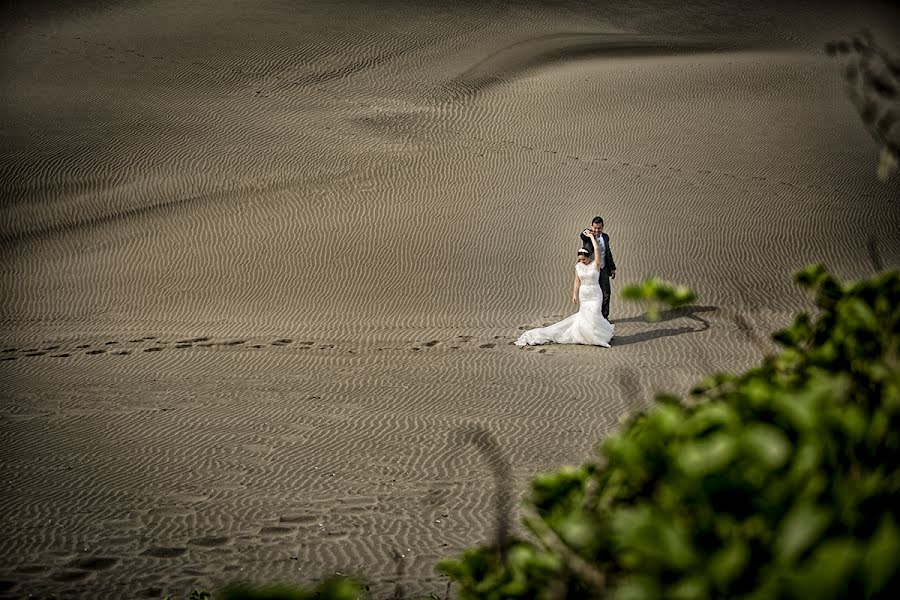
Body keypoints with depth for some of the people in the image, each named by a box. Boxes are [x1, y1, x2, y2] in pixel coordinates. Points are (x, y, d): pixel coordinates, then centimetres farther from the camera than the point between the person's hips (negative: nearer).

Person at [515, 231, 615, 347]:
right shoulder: (578, 266, 3)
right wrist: (574, 295, -6)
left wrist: (591, 236, -10)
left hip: (595, 295, -4)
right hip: (583, 294, 4)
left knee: (593, 315, -16)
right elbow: (577, 282, 2)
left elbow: (597, 250, -19)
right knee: (584, 315, 4)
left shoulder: (595, 264, -8)